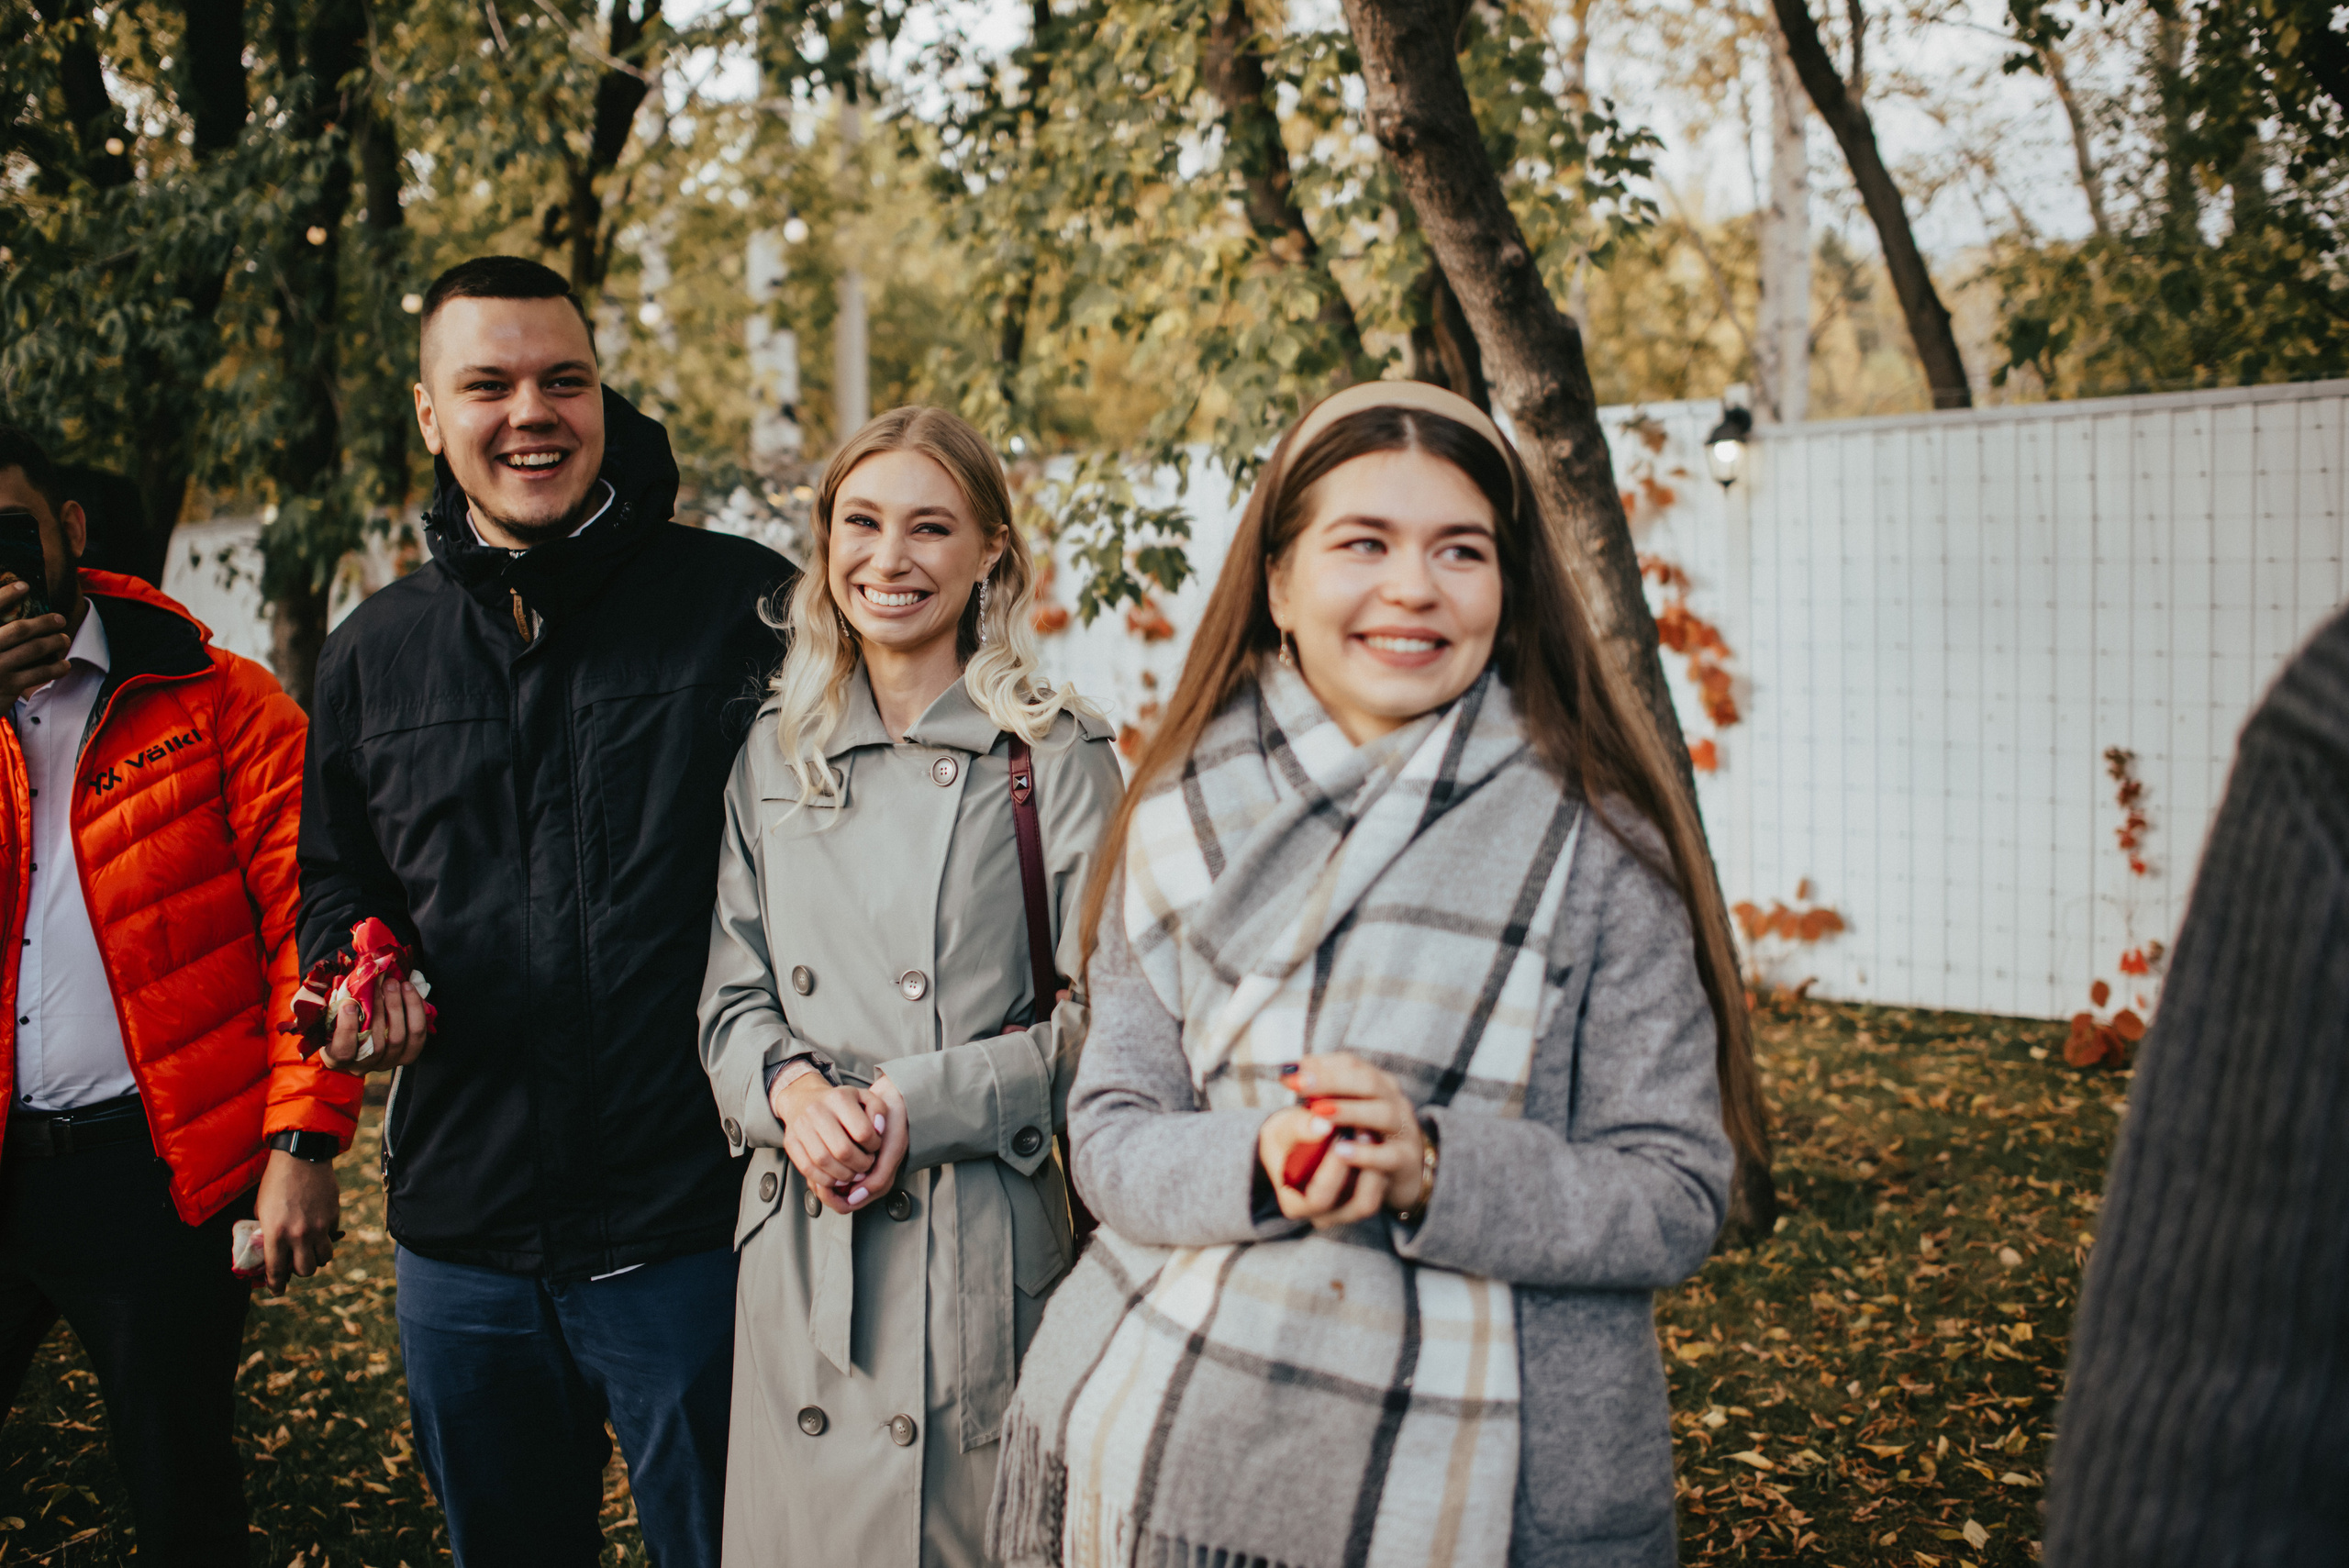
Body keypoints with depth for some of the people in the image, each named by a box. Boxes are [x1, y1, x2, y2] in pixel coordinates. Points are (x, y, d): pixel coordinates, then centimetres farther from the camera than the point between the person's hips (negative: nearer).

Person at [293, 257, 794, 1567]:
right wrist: (355, 972, 0)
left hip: (691, 1229, -4)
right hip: (463, 1233, 5)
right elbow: (336, 879, 21)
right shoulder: (375, 657, 9)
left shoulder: (745, 607, -6)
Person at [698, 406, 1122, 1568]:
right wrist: (792, 1088, -11)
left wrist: (913, 1104, -16)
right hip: (801, 1244, 4)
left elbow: (1097, 1021, -6)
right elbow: (732, 1001, 10)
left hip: (984, 1244, -3)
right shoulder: (772, 756, 9)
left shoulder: (1055, 757, -3)